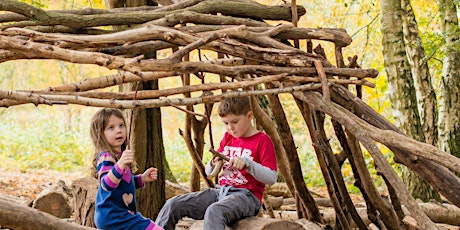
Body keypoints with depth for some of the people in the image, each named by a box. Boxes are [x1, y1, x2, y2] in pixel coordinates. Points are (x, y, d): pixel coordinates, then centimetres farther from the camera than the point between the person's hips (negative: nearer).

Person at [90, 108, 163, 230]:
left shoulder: (119, 156, 10)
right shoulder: (105, 157, -19)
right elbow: (106, 184, -34)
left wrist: (141, 179, 11)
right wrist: (120, 165, -47)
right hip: (113, 217, -10)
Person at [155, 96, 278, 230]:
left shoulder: (262, 141, -2)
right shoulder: (228, 138, 18)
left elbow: (272, 178, -11)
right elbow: (209, 173, 21)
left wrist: (247, 162, -24)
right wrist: (214, 164, -3)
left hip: (246, 195, -7)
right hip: (220, 191, 7)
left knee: (214, 212, -39)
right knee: (173, 205, -12)